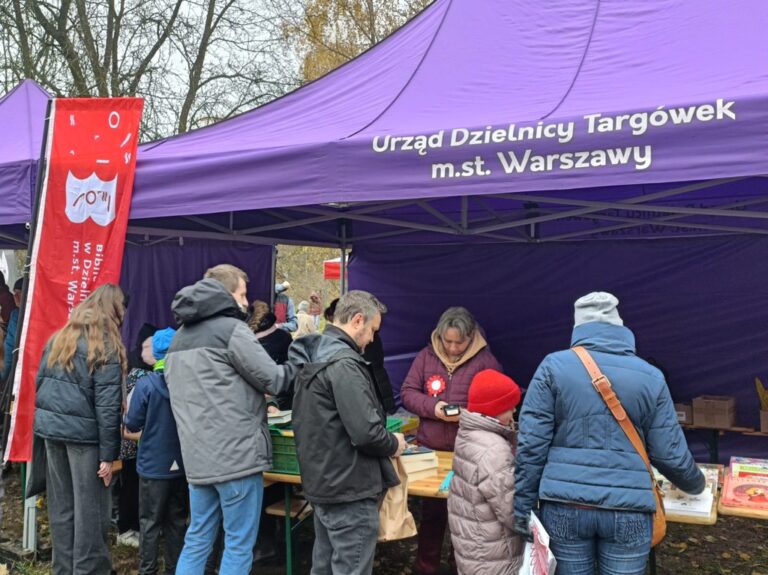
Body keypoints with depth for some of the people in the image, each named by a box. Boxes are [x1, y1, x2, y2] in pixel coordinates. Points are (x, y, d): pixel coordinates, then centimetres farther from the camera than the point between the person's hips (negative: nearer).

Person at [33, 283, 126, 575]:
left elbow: (40, 382, 14)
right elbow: (106, 405, -14)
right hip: (84, 433, -7)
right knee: (90, 510, 3)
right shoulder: (106, 347, -11)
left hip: (51, 429, 7)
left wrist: (46, 418, 19)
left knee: (60, 506, 15)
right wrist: (108, 454, -12)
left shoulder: (58, 338, 10)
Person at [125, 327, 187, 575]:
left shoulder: (146, 384, -16)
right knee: (176, 521, 15)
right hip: (182, 464, 3)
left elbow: (133, 425, -9)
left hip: (154, 465, -3)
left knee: (150, 522, 9)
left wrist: (139, 419, 11)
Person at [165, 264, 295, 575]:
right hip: (236, 454, -8)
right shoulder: (231, 329, -9)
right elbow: (273, 379, -8)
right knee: (239, 546, 2)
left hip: (197, 457, 8)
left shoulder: (180, 337, 17)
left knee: (197, 541, 16)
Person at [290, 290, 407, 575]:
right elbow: (365, 432, -26)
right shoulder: (344, 363, -21)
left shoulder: (312, 356, 10)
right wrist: (393, 444, -6)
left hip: (320, 482, 10)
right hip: (349, 489, -10)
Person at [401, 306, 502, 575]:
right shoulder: (426, 356, 1)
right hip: (431, 448, 2)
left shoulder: (485, 360, -6)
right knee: (431, 510, 15)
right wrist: (432, 407, -16)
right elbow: (407, 392, 1)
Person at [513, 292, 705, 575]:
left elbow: (531, 443, -6)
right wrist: (696, 484, 25)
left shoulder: (554, 366, -1)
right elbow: (670, 454, 5)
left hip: (565, 505, 0)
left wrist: (522, 504, 0)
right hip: (628, 510, 1)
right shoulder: (650, 376, 3)